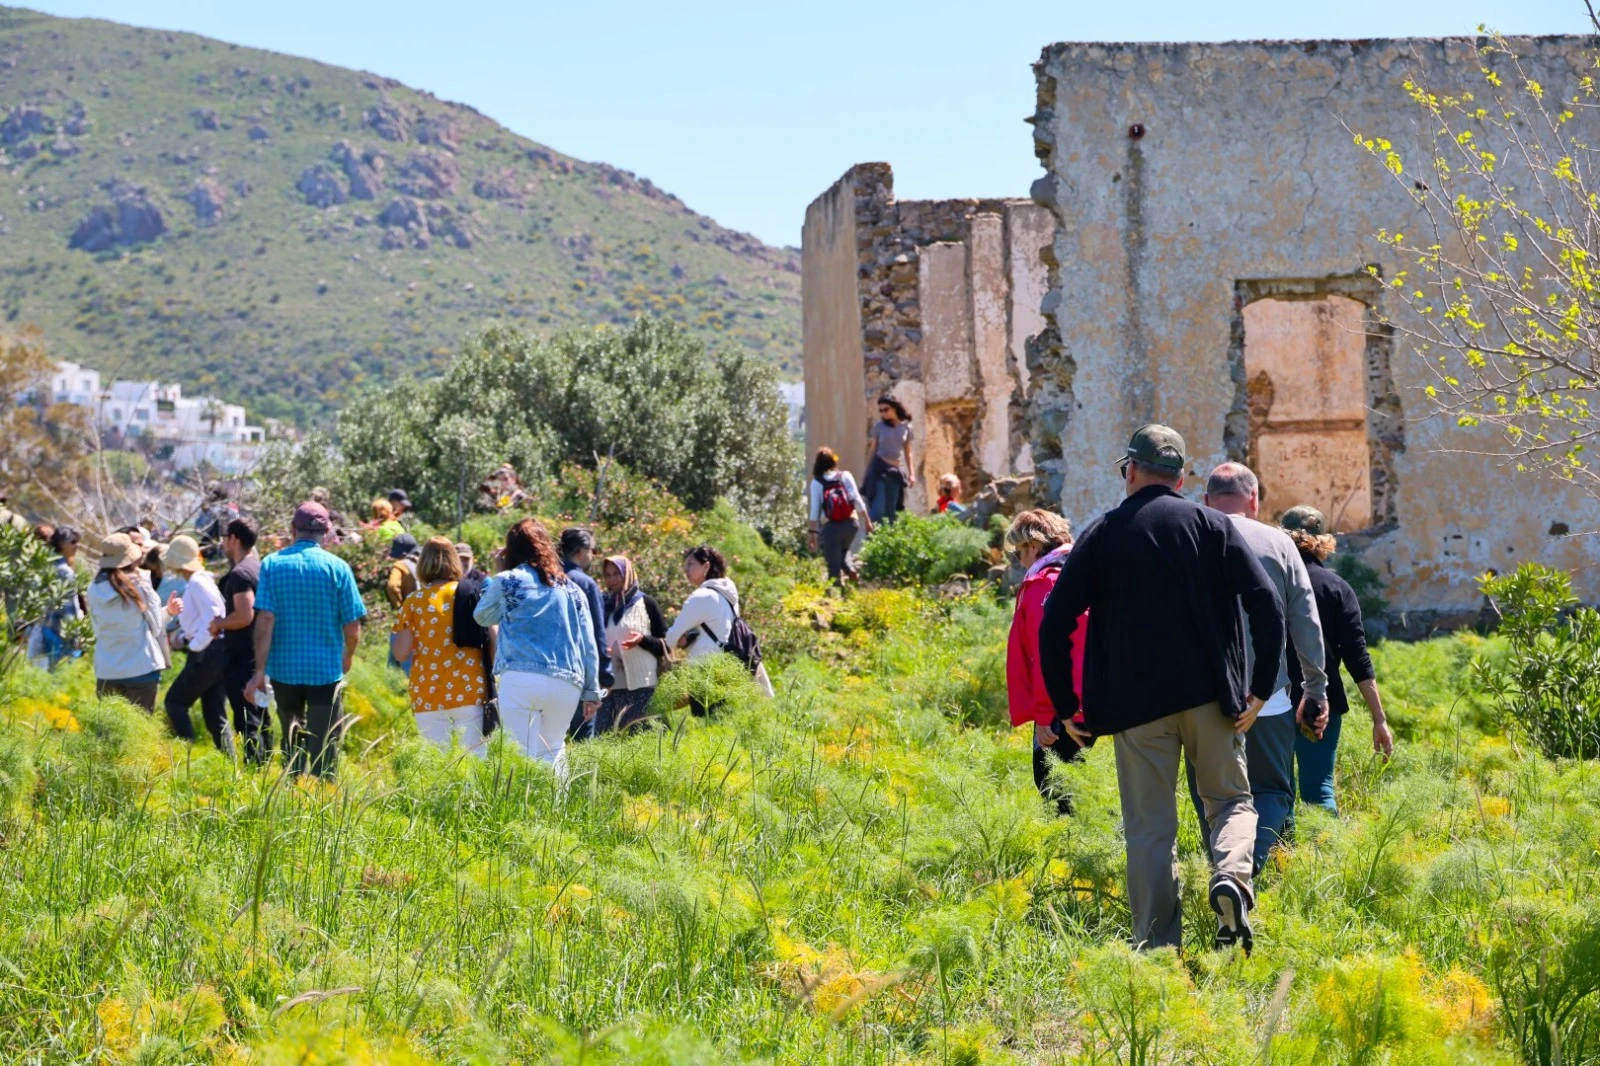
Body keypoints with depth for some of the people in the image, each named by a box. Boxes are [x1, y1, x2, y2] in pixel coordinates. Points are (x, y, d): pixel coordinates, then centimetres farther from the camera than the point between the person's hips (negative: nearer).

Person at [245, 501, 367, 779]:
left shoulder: (272, 564, -3)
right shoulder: (337, 567, -5)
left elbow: (265, 619, -10)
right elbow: (352, 626, -5)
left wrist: (260, 670, -8)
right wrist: (348, 657, 15)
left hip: (284, 667, 2)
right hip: (327, 669, -2)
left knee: (292, 741, 19)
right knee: (324, 748, 4)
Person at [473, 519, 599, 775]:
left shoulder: (507, 581, 6)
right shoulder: (572, 589, 16)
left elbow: (482, 617, 23)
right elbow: (589, 644, 14)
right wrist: (592, 691, 17)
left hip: (520, 679, -3)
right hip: (566, 683, 3)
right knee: (552, 752, 14)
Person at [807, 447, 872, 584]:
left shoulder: (817, 482, -1)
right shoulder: (845, 476, 3)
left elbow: (815, 510, -4)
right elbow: (857, 500, -1)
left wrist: (813, 532, 0)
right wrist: (867, 521, 6)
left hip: (831, 526, -3)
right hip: (851, 522, 3)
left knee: (833, 562, 6)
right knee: (843, 550, 28)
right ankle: (851, 570, 3)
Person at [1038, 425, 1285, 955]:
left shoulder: (1100, 534, 2)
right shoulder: (1211, 525, 3)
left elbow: (1055, 624, -3)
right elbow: (1267, 602, -7)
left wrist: (1066, 707, 5)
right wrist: (1262, 687, -1)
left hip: (1136, 702, 0)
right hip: (1210, 694, 0)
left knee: (1150, 827, 6)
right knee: (1231, 800, 16)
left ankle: (1158, 945, 3)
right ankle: (1231, 877, -13)